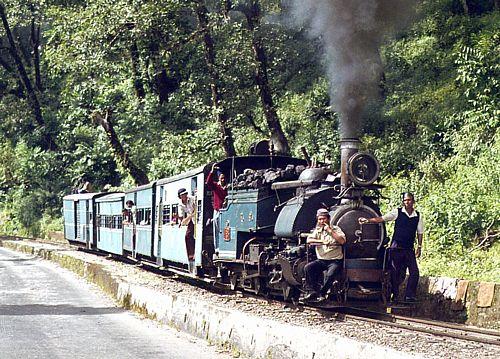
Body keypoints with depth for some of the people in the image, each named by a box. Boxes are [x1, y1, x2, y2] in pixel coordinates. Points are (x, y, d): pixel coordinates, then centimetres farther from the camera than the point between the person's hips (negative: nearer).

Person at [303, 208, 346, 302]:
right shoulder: (317, 231, 14)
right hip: (321, 260, 4)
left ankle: (321, 294, -18)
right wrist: (322, 242, -14)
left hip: (335, 260, -4)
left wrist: (330, 231, -13)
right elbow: (309, 240, -2)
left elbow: (342, 241, -13)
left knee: (330, 274, -33)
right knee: (307, 268, -22)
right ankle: (312, 291, -20)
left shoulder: (335, 229, 4)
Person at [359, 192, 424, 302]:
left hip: (409, 249, 2)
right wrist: (367, 220, -16)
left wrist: (419, 247, 6)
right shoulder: (397, 212, -1)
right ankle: (395, 295, 14)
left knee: (414, 272, -7)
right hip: (396, 248, -2)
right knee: (395, 272, 1)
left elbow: (420, 233, 12)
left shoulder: (418, 216, 7)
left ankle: (409, 296, -1)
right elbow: (381, 219, -6)